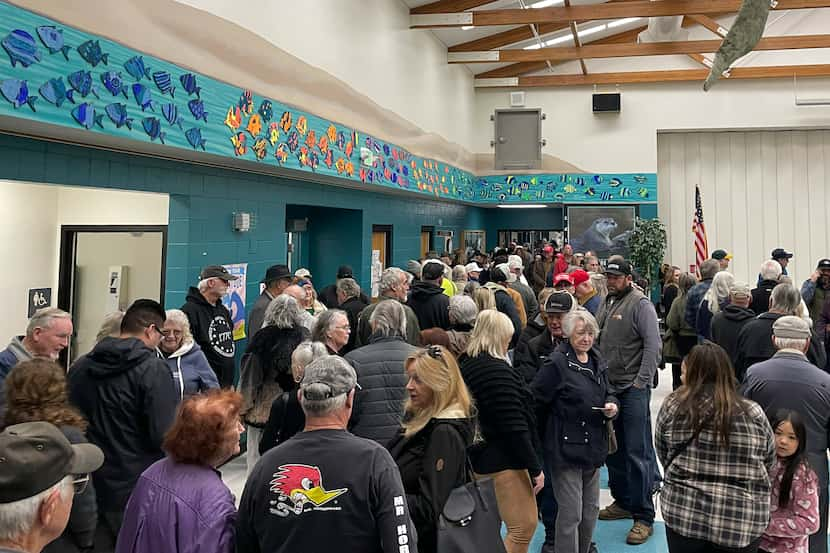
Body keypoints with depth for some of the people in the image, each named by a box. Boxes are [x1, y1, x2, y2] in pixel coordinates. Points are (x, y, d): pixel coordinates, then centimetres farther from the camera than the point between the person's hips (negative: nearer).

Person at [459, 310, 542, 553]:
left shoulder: (466, 364, 9)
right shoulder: (496, 370, -20)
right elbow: (513, 427, -21)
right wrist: (535, 468, -14)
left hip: (481, 457, 10)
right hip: (503, 459, -10)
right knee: (524, 526, -2)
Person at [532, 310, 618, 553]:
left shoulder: (598, 362, 9)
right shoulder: (556, 363, -15)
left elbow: (606, 394, 22)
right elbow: (535, 401, -15)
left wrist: (611, 406, 0)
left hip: (593, 446, 7)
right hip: (566, 448, -7)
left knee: (591, 509, 17)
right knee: (571, 514, -2)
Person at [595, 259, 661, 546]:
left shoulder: (640, 304, -11)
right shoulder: (607, 303, 13)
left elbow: (653, 345, -15)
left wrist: (641, 382, -17)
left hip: (634, 389, -8)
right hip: (609, 387, 8)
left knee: (637, 452, -4)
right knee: (614, 449, 17)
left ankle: (643, 516, 5)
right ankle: (622, 501, 32)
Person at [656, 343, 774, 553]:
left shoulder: (672, 406, -7)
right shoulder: (753, 414, -7)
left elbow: (663, 456, 4)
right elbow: (768, 461, 7)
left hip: (683, 513, 0)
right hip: (742, 521, 1)